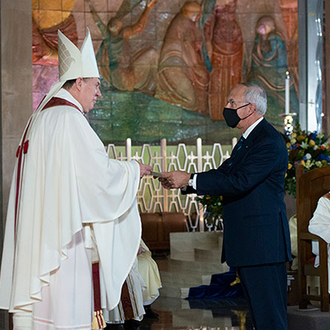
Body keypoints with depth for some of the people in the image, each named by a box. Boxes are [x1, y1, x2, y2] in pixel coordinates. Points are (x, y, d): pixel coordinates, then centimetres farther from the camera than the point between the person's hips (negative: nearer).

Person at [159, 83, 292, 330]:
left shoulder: (269, 142, -16)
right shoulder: (248, 140, 18)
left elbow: (239, 182, -24)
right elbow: (224, 175, 16)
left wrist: (190, 180, -22)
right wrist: (182, 181, 4)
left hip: (262, 241, -11)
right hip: (247, 240, 11)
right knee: (259, 308, 15)